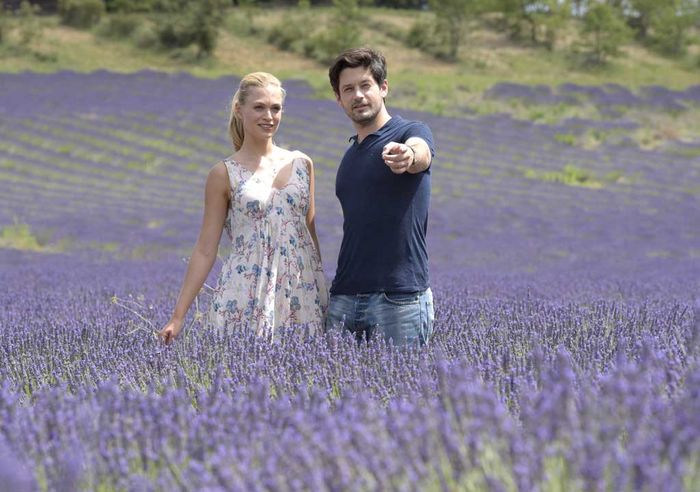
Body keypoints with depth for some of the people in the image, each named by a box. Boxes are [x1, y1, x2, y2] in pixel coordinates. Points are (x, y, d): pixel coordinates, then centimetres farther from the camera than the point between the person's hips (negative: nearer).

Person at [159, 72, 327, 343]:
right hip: (246, 298, -3)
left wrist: (325, 297, 18)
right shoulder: (224, 174, 0)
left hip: (302, 293, 3)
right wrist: (178, 316, -2)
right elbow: (205, 250, 2)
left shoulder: (302, 164, 9)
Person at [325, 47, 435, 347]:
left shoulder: (411, 132, -4)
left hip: (399, 297, -7)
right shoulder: (350, 154, 18)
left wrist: (408, 155, -54)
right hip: (344, 297, 7)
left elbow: (422, 153, -30)